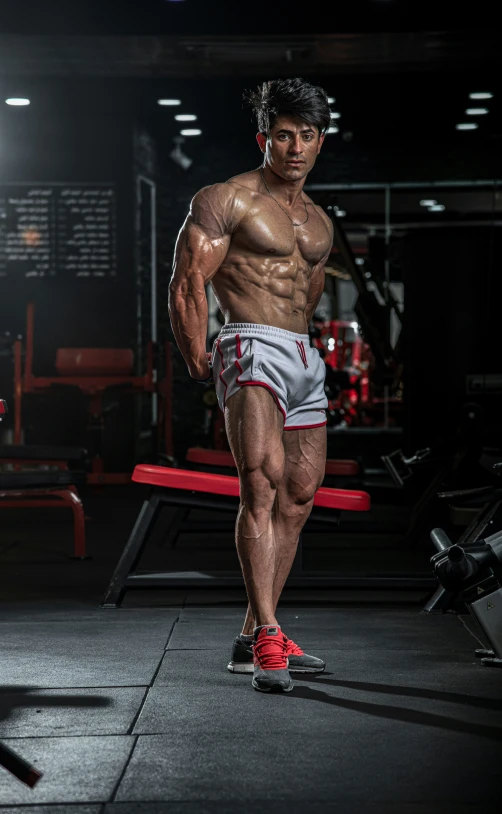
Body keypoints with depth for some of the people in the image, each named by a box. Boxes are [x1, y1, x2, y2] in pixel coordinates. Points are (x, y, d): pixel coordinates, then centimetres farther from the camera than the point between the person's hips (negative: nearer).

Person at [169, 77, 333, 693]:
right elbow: (186, 286, -6)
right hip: (252, 349, -8)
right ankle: (267, 638, -30)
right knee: (263, 476, -26)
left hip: (305, 359, 8)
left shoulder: (319, 223, 19)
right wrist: (199, 365, -4)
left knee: (299, 498, 7)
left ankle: (252, 641, 17)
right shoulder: (226, 200, -3)